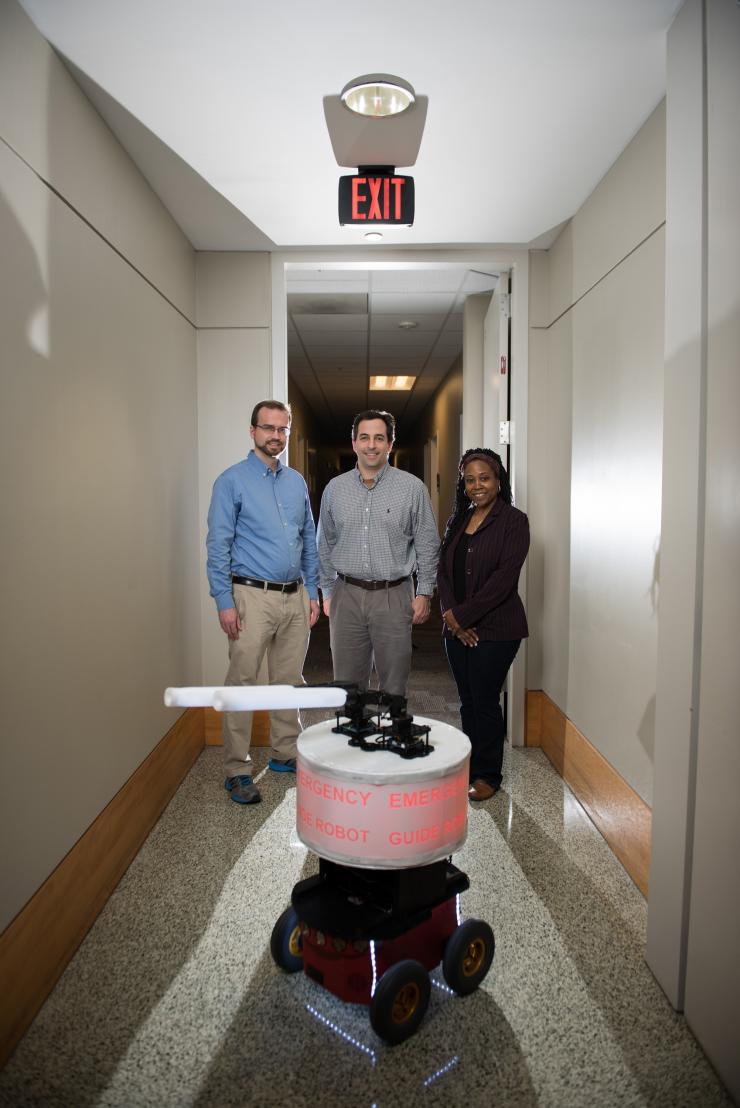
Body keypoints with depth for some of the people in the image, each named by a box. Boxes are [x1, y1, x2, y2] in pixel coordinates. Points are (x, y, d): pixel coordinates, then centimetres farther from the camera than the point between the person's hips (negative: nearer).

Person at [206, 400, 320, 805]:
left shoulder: (297, 482, 12)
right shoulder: (232, 481, -4)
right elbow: (218, 546, -8)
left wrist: (312, 593, 12)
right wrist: (224, 602, -14)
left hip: (295, 597, 6)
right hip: (253, 597, -5)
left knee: (289, 681, 13)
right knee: (242, 684, -2)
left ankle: (284, 753, 28)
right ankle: (236, 771, 9)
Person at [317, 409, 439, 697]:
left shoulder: (412, 487, -1)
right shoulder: (335, 488, 7)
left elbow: (427, 545, 1)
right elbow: (325, 546, 13)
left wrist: (424, 592, -3)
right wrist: (327, 592, 11)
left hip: (393, 597, -2)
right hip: (347, 596, 2)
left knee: (393, 686, 6)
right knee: (347, 683, 10)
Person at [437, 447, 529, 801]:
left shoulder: (513, 521, -7)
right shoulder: (458, 521, 12)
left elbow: (504, 577, -16)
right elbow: (443, 569, 9)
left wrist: (463, 615, -16)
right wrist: (450, 613, -7)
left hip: (495, 629, -6)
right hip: (457, 628, 6)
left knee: (485, 702, 1)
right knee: (467, 701, 13)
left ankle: (488, 775, 18)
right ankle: (469, 767, 28)